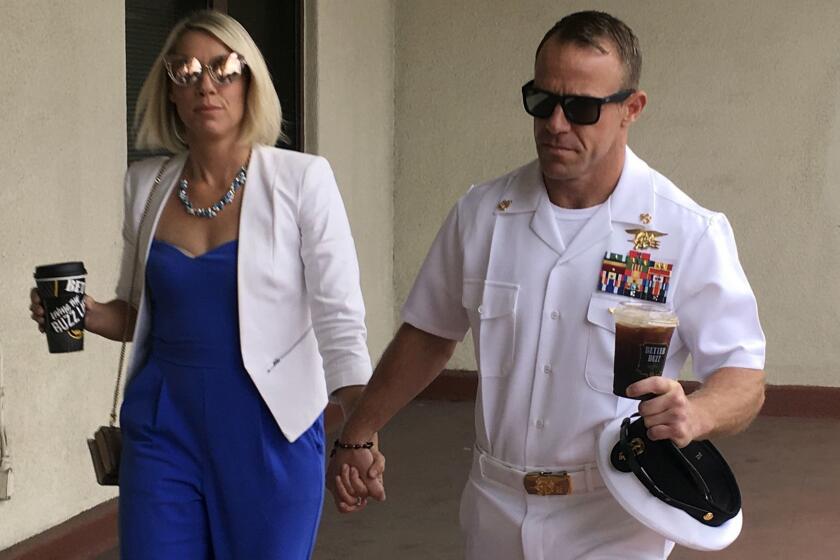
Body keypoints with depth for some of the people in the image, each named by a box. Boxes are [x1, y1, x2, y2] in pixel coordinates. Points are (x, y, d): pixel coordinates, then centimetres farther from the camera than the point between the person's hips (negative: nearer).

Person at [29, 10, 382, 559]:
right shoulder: (146, 184, 4)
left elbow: (339, 319, -12)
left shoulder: (301, 179, -9)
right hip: (163, 430, 3)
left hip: (269, 433, -3)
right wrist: (86, 313, -6)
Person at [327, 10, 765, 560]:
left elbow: (744, 380, -10)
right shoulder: (481, 214, -1)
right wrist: (358, 436, 10)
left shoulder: (689, 233, -12)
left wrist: (693, 416, -31)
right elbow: (429, 335, 11)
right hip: (495, 515, 3)